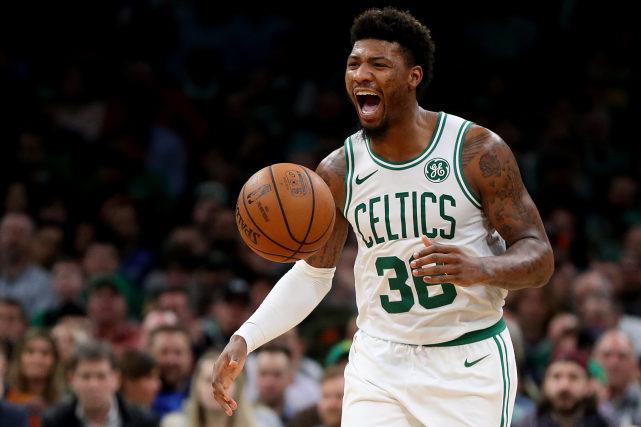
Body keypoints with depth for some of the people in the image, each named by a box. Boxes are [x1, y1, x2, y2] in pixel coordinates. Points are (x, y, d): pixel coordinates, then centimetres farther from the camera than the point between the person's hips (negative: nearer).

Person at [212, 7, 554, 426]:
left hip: (470, 364, -2)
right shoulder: (338, 172, 0)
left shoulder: (479, 152, -9)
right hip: (379, 364, 2)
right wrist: (244, 340, -3)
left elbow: (540, 257, -9)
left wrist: (480, 268, -31)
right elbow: (311, 274, 11)